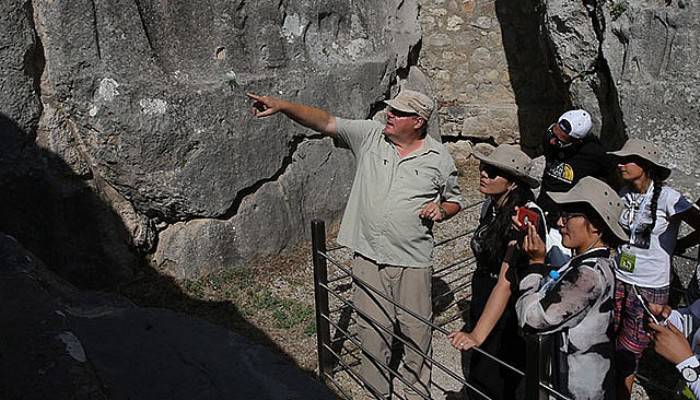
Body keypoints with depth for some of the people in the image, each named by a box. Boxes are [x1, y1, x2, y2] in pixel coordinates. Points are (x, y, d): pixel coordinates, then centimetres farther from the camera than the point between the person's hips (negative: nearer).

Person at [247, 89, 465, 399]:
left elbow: (454, 200, 13)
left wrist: (441, 210, -9)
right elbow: (325, 122, -9)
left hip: (412, 260, -1)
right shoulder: (369, 135, 0)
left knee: (416, 330, 11)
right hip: (368, 256, 1)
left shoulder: (439, 158, 0)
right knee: (372, 330, 13)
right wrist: (281, 105, -21)